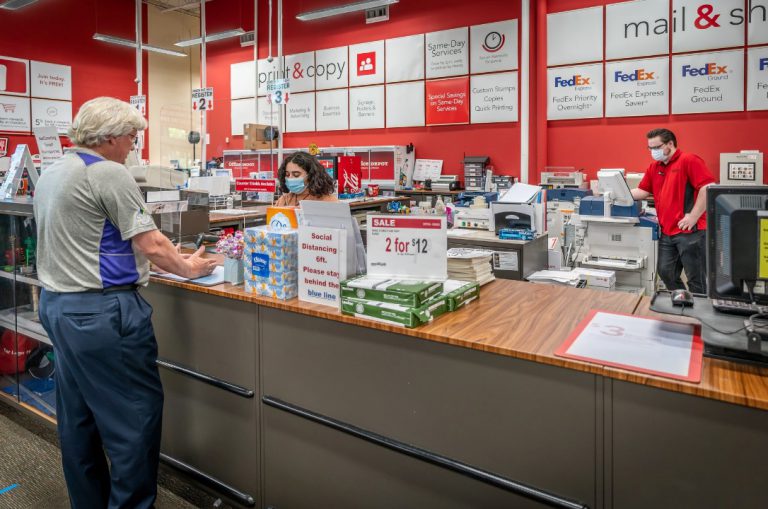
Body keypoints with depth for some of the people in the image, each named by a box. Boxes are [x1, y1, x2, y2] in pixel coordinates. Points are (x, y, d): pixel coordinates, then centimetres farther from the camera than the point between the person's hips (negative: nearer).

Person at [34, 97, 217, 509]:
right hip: (100, 312, -10)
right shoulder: (108, 173, -15)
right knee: (136, 413, 0)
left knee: (77, 417, 18)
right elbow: (151, 245, -17)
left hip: (56, 303, 11)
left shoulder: (50, 173, 14)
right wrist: (187, 268, 0)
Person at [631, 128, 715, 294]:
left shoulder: (689, 160, -9)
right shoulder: (654, 167, 13)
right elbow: (642, 191, 16)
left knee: (696, 278, 3)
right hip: (667, 232, 7)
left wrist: (693, 216, -20)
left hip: (690, 231, -7)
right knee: (665, 272, 13)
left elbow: (708, 188, -17)